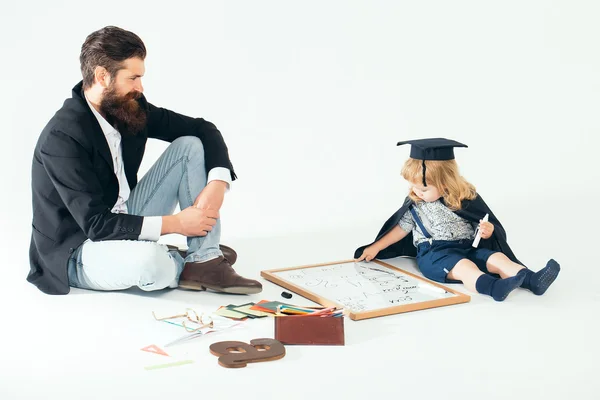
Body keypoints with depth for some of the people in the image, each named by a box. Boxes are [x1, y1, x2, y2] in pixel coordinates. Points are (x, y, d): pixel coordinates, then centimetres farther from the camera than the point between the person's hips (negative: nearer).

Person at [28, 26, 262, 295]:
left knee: (191, 146, -3)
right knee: (151, 262, -41)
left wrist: (218, 183, -15)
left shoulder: (130, 106, -4)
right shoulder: (62, 137, -25)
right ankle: (182, 263, -2)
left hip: (124, 222, 8)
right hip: (77, 251, -8)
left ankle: (204, 262, -10)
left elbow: (204, 129, 3)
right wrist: (176, 223, -25)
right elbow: (96, 224, -28)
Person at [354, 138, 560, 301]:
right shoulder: (415, 202, 5)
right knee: (463, 266, -35)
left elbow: (488, 227, 7)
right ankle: (494, 287, -62)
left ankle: (531, 280, -45)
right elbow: (402, 227, 16)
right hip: (433, 253, -3)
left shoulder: (466, 198, 1)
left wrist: (488, 230, -18)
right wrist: (375, 248, 15)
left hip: (469, 249, 3)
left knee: (498, 258, -25)